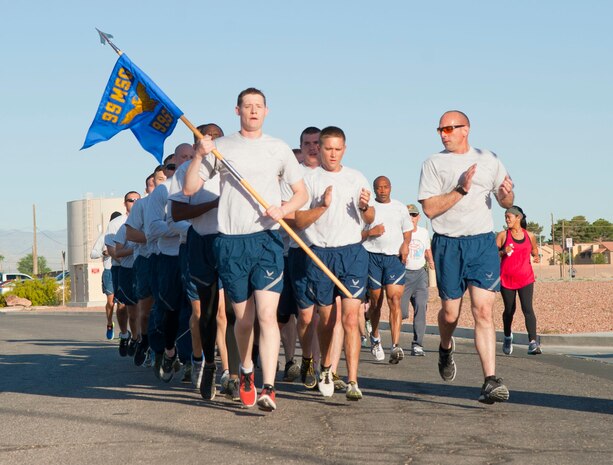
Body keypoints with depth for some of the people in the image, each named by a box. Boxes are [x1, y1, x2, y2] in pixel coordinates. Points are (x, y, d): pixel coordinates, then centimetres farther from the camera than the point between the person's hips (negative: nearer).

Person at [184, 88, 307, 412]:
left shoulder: (279, 149, 10)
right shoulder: (220, 147, 9)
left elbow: (301, 193, 14)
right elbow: (189, 189, 6)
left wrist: (283, 210, -6)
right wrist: (199, 155, -8)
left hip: (267, 239, -1)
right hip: (231, 242, 1)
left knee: (267, 314, -14)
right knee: (243, 318, 8)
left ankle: (268, 388, -19)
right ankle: (245, 370, 34)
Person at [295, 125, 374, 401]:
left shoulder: (356, 178, 10)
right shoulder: (309, 180, 4)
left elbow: (369, 220, 12)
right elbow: (299, 221, -3)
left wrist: (364, 207, -9)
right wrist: (322, 206, -17)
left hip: (353, 253, 0)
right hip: (320, 254, 0)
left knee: (350, 318, -11)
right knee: (326, 319, 11)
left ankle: (352, 381, -13)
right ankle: (325, 368, 35)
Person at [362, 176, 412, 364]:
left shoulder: (400, 208, 15)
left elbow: (407, 231, 22)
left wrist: (405, 243, 1)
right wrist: (370, 232, -12)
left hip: (395, 257, 1)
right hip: (373, 256, 0)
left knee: (394, 299, -14)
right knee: (376, 301, 7)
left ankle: (395, 346, -22)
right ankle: (375, 337, 34)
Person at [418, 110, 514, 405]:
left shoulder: (489, 160, 11)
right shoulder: (434, 164, 4)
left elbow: (506, 203, 17)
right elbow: (429, 208, -6)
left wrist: (506, 194, -6)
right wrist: (460, 190, -15)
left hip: (483, 242, 0)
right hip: (448, 244, 0)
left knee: (483, 311, -10)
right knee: (450, 312, 7)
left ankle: (491, 382, -14)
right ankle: (446, 349, 42)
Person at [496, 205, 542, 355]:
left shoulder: (529, 236, 7)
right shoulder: (503, 235, 2)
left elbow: (534, 250, 23)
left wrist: (536, 257, 1)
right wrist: (503, 252, -19)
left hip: (525, 278, 0)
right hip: (506, 279, 0)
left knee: (528, 308, -14)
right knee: (509, 310, 10)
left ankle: (533, 342, -21)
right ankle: (507, 337, 36)